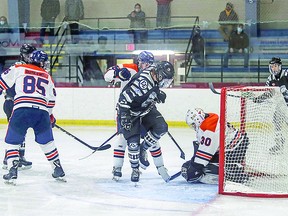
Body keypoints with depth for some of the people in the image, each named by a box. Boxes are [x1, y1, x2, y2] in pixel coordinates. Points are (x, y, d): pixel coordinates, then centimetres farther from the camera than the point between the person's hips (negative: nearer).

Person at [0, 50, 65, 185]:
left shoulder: (18, 69, 14)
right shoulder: (47, 77, 23)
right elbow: (51, 99, 28)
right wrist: (50, 115, 42)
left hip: (21, 109, -2)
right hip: (42, 111, 3)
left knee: (12, 141, 10)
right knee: (46, 142, 20)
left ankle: (12, 172, -1)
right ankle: (58, 171, 23)